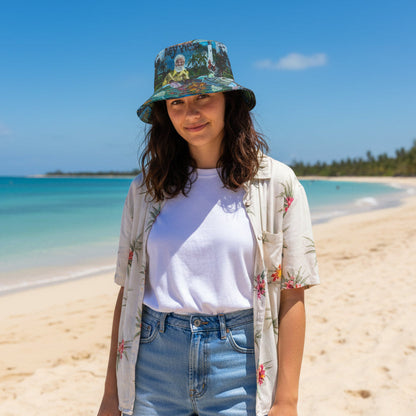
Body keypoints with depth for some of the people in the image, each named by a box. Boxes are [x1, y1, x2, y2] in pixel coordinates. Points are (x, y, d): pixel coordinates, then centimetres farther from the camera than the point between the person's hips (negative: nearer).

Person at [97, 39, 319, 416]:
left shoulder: (277, 184, -4)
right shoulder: (146, 190, 4)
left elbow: (291, 297, -5)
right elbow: (128, 291, 6)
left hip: (238, 361, -2)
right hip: (154, 365, 2)